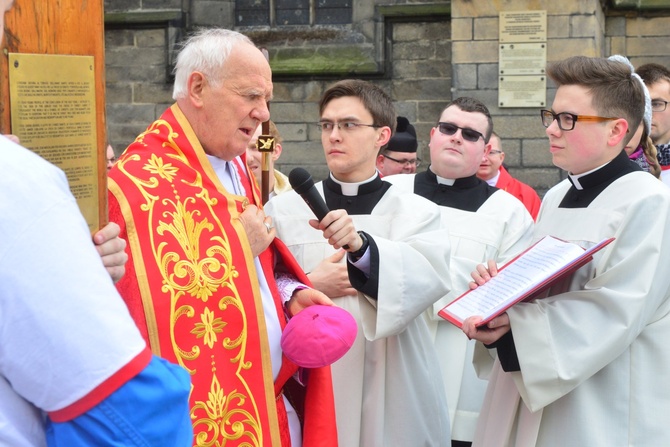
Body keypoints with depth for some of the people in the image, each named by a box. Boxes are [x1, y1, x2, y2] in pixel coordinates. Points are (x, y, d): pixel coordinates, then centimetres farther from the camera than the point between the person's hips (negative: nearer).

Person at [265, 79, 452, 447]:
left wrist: (362, 246, -33)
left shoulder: (416, 211, 2)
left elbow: (432, 275, -18)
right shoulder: (284, 208, 4)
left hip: (391, 393, 0)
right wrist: (306, 288, -22)